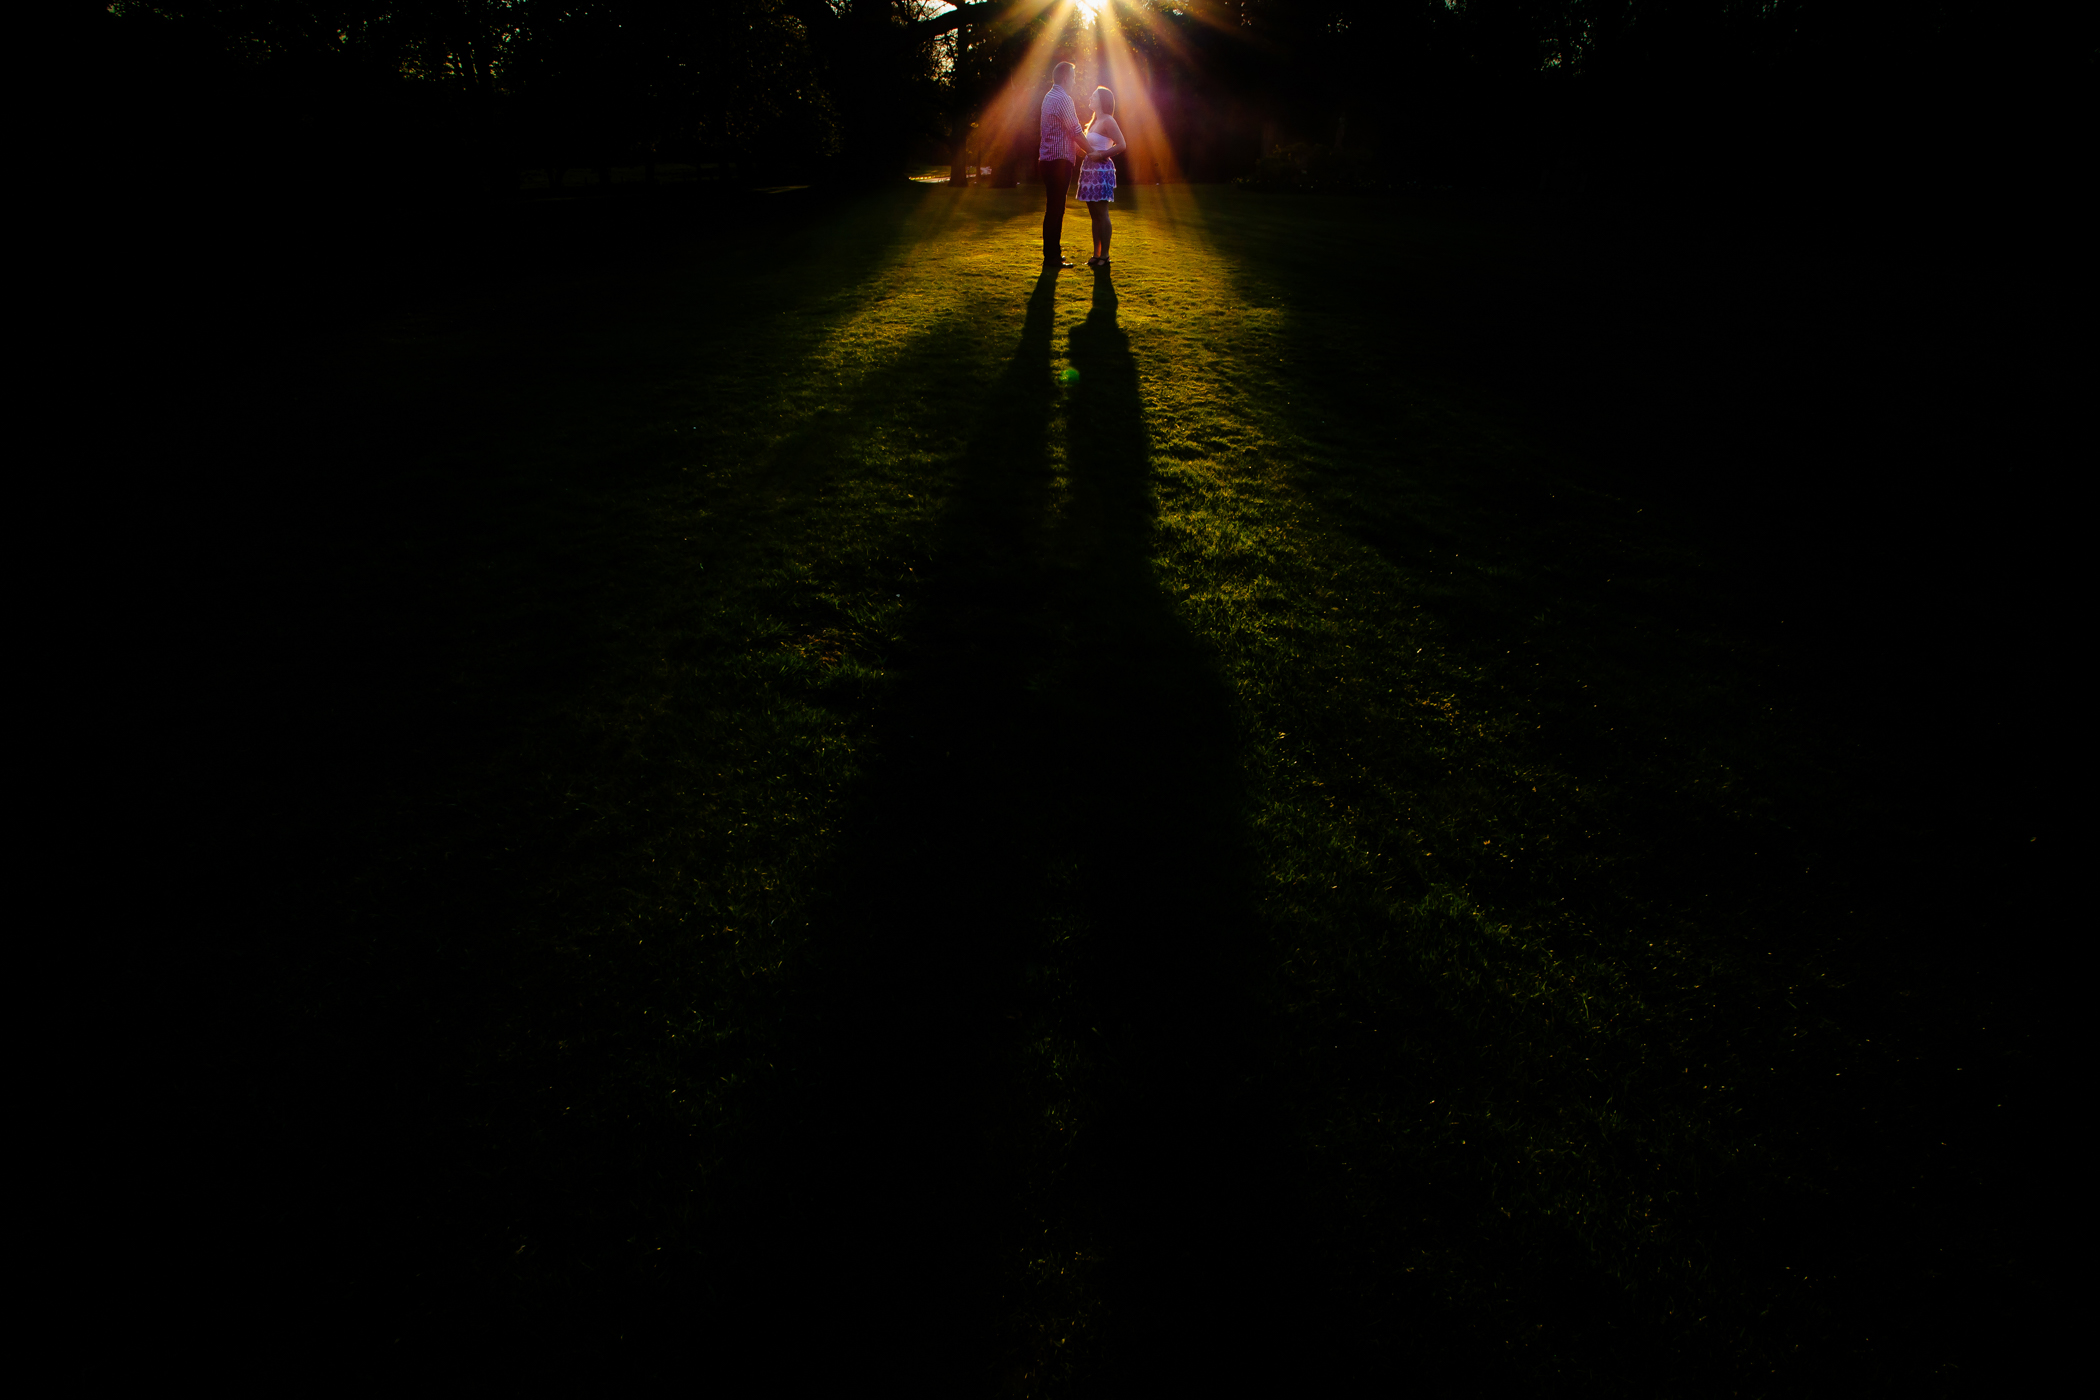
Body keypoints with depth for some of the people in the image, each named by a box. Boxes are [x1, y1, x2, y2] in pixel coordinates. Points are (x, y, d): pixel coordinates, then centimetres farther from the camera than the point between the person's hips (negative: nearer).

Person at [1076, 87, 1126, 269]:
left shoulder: (1108, 121, -9)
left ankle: (1104, 256, -4)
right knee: (1094, 215, 10)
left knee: (1102, 214, -7)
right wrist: (1088, 152, 7)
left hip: (1101, 170, -9)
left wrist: (1101, 155, -16)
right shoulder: (1094, 122, 17)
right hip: (1090, 170, 9)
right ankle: (1096, 254, 14)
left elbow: (1121, 146, -17)